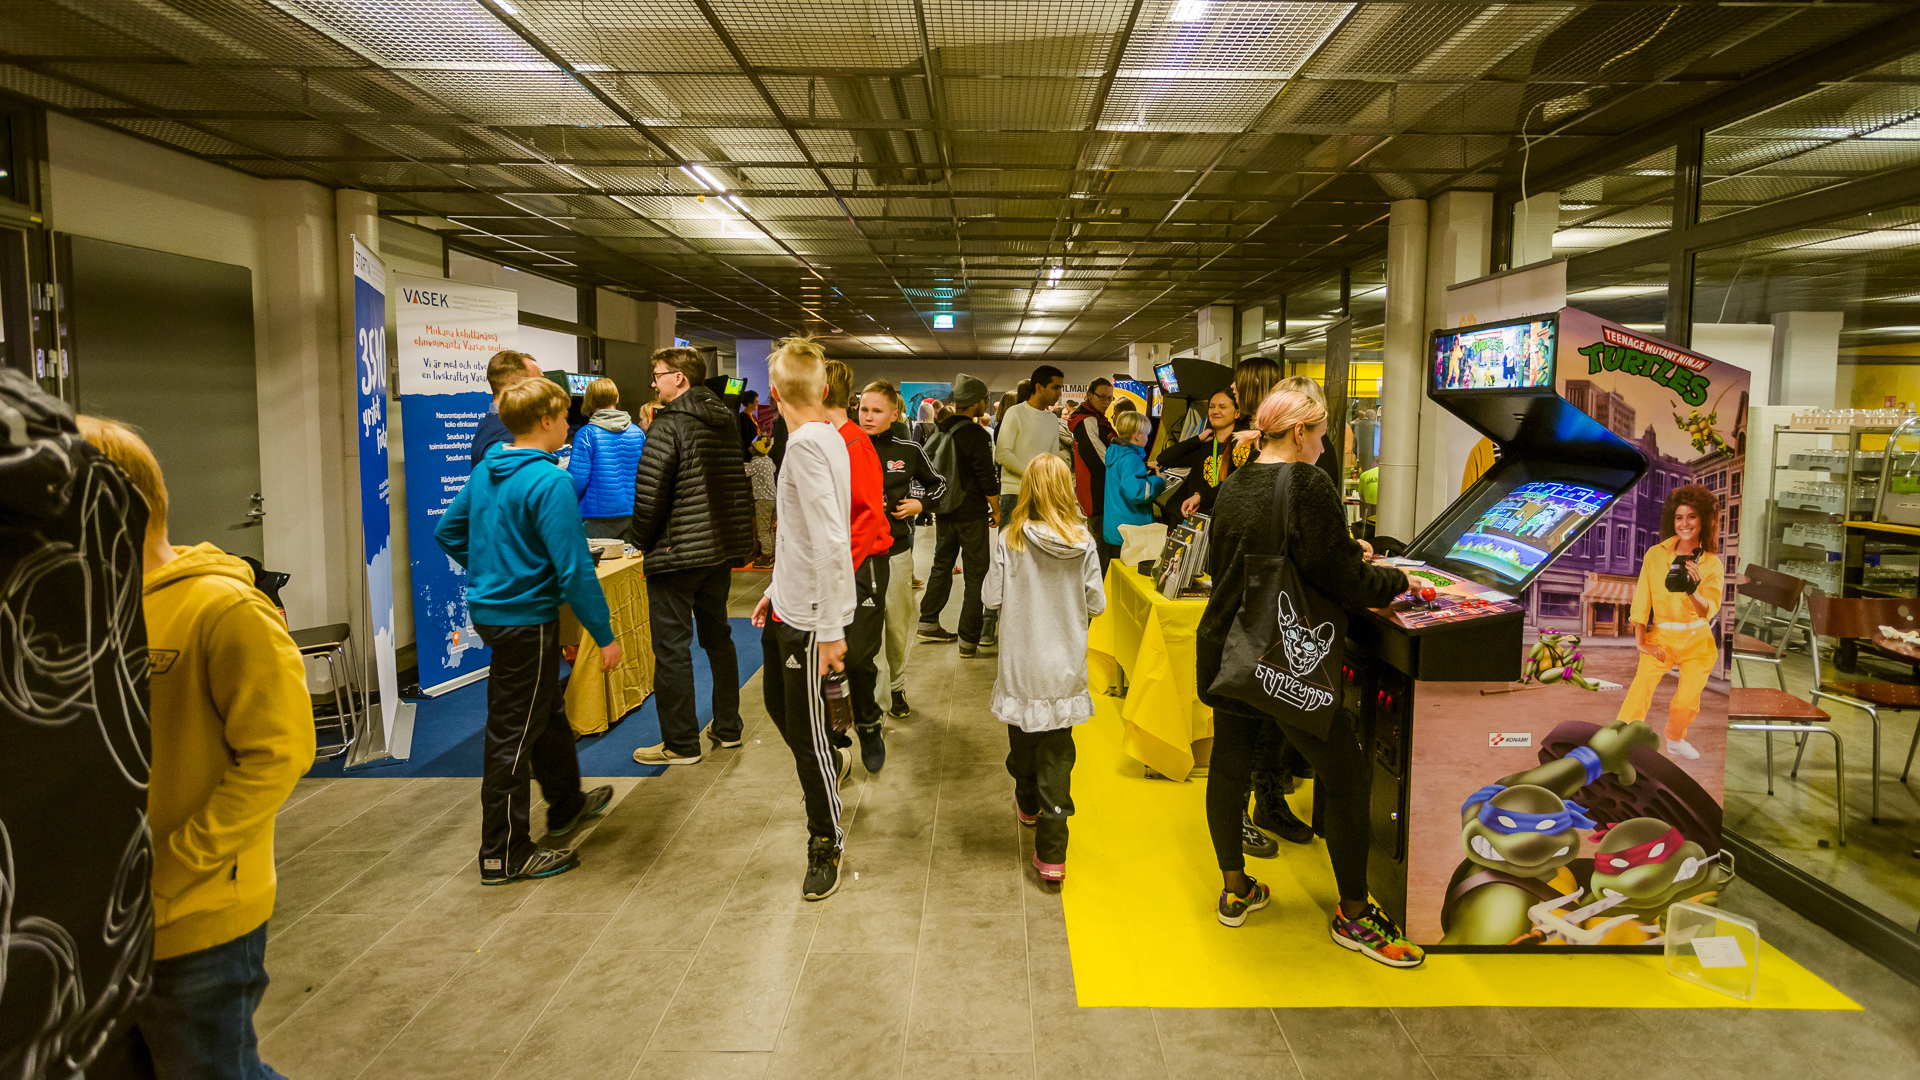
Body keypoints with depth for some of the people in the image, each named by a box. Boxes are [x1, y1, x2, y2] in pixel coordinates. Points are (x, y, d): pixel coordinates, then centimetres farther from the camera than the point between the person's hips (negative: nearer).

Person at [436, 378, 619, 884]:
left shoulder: (484, 471, 6)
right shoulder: (549, 481, -21)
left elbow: (447, 532, 16)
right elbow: (573, 568, -23)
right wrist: (604, 634, -17)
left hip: (491, 608, 9)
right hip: (525, 619, -9)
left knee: (548, 712, 25)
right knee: (513, 734, 1)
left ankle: (566, 804, 44)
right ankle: (504, 854, 13)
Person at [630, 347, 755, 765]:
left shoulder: (669, 424, -15)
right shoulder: (725, 421, 9)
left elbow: (649, 492, -18)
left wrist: (643, 540, -4)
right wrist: (737, 539, 17)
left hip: (676, 553, -8)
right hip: (722, 549, 8)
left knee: (672, 648, 1)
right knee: (718, 637, 18)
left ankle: (681, 743, 7)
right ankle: (727, 728, 27)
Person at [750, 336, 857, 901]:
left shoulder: (809, 443, -21)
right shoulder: (822, 437, 9)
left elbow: (830, 542, -28)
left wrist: (830, 629, -27)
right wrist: (778, 589, 22)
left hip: (810, 618, -10)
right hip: (790, 606, 10)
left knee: (805, 732, 0)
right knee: (779, 704, 25)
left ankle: (826, 842, 16)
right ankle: (830, 764, 49)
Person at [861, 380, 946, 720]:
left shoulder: (908, 451, 1)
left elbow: (939, 483, 16)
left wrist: (919, 504, -1)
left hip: (896, 551, 2)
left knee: (898, 626, 13)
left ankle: (896, 688, 32)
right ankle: (871, 696, 8)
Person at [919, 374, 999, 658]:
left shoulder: (938, 431, 4)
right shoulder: (976, 434, -16)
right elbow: (986, 477, -18)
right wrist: (996, 511, -6)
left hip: (944, 513, 7)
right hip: (971, 514, -6)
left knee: (942, 566, 21)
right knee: (975, 575, 1)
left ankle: (928, 623, 25)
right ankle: (968, 640, 2)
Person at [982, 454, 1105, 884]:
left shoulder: (1010, 539, -12)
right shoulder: (1083, 543, -9)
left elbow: (993, 596, -7)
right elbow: (1096, 604, -2)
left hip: (1022, 663, 0)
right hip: (1065, 666, 0)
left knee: (1023, 742, 22)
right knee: (1058, 754, 5)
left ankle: (1028, 805, 48)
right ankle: (1051, 855, 3)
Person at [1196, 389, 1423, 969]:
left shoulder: (1232, 486, 5)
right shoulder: (1308, 486, -16)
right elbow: (1342, 580, -16)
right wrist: (1399, 579, 3)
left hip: (1224, 647, 8)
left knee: (1229, 761, 18)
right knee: (1347, 774, 7)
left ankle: (1234, 889, 33)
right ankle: (1353, 914, 19)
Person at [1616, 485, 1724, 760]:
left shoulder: (1713, 564, -3)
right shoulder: (1655, 554, -4)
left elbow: (1709, 610, -17)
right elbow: (1641, 600, -1)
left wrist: (1693, 592, -38)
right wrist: (1641, 642, -7)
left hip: (1697, 642, 1)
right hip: (1661, 638, -1)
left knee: (1687, 703, 2)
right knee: (1641, 688, -18)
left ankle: (1675, 740, 32)